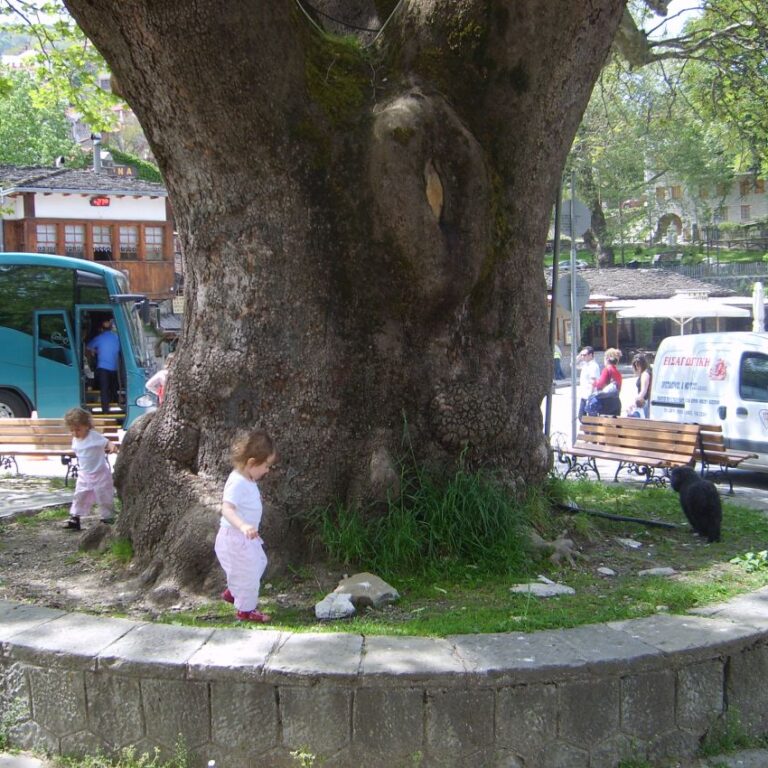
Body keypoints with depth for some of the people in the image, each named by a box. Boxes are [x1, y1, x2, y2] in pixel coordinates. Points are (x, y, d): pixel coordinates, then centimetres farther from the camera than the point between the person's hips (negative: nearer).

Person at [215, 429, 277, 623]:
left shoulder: (247, 480, 3)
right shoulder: (237, 483, -28)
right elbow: (227, 508, -41)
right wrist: (243, 526, -57)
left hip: (246, 537, 10)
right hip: (235, 538, -10)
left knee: (258, 562, 26)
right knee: (248, 574, 2)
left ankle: (232, 592, 42)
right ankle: (245, 610, 21)